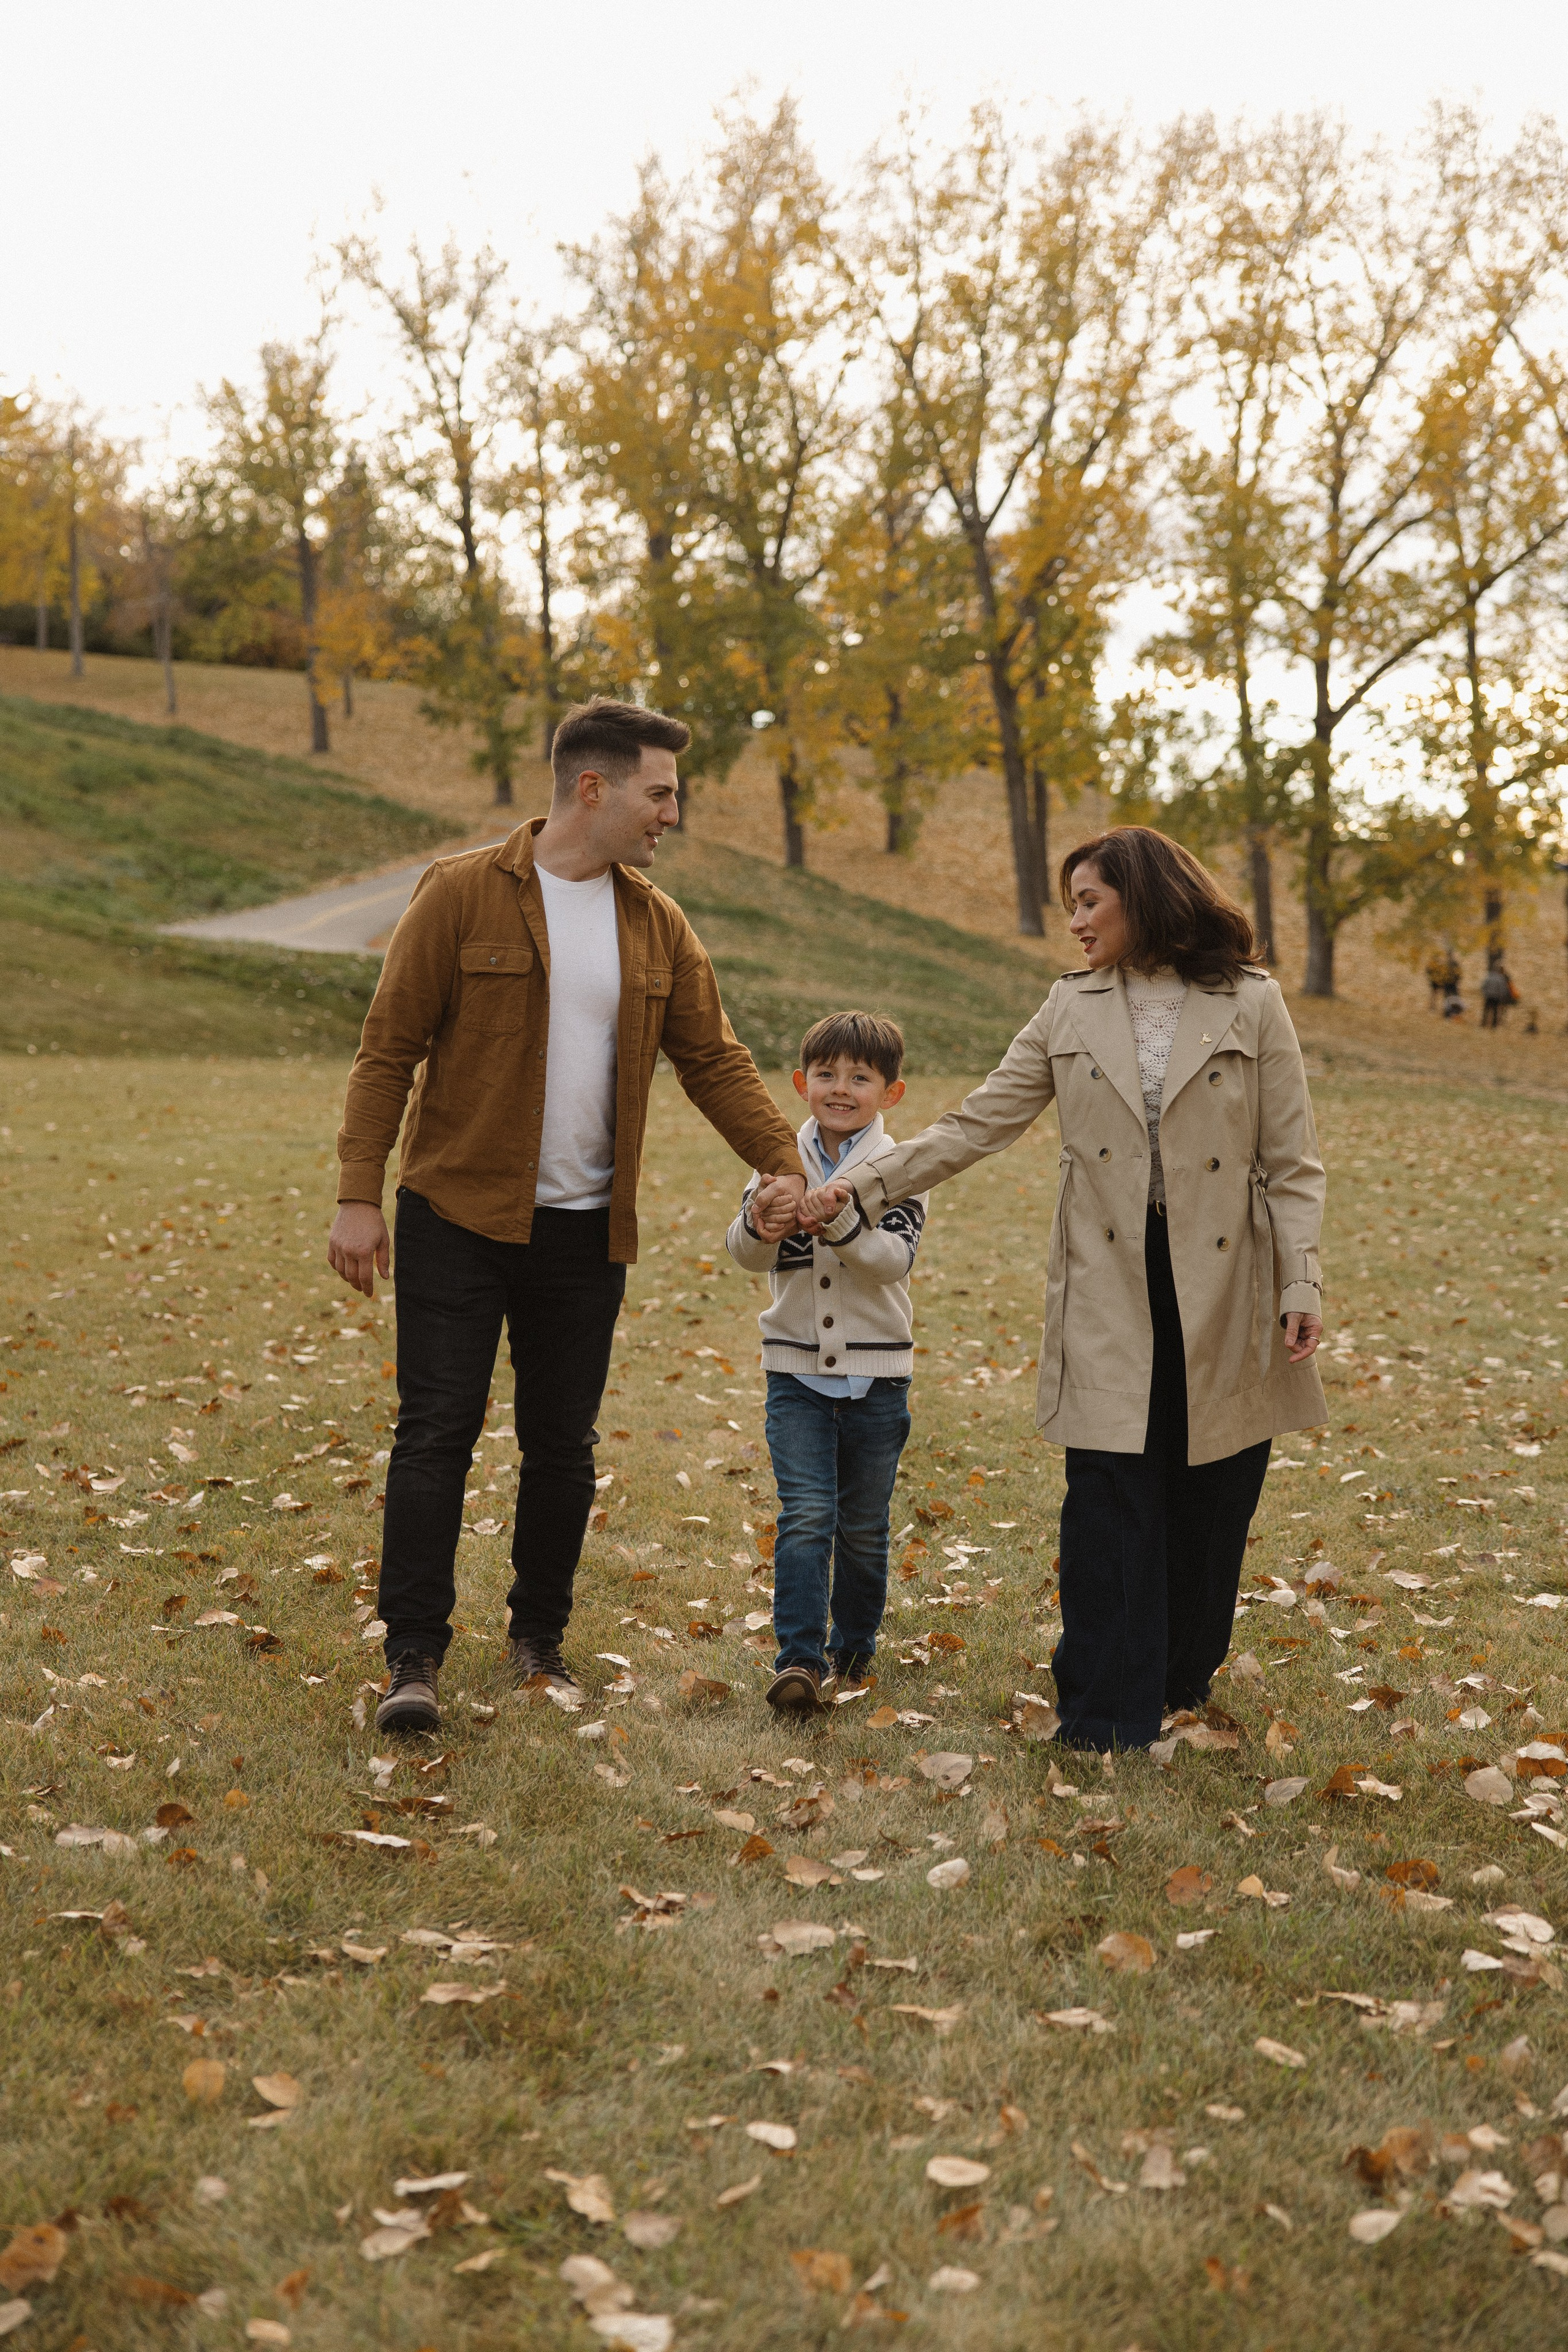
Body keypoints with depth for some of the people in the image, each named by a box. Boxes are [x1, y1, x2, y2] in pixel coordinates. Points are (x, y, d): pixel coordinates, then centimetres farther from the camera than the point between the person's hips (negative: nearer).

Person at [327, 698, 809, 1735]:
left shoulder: (657, 923, 6)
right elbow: (389, 1048, -6)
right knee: (438, 1433, -3)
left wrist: (784, 1166, -5)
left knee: (563, 1444, 11)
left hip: (586, 1229, 4)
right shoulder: (464, 893, -7)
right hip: (461, 1217, -4)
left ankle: (540, 1640, 27)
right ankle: (416, 1658, 4)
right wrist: (359, 1195, -10)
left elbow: (715, 1058, 8)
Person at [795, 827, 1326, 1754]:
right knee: (1110, 1495, -4)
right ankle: (1109, 1713, 4)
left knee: (1211, 1497, 7)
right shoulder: (1073, 1009, 8)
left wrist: (1301, 1285, -8)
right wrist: (862, 1186, -2)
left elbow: (1293, 1163, 0)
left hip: (1223, 1291, -1)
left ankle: (1185, 1678, 28)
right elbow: (977, 1125, 7)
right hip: (1109, 1293, 1)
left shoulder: (1252, 1006, 0)